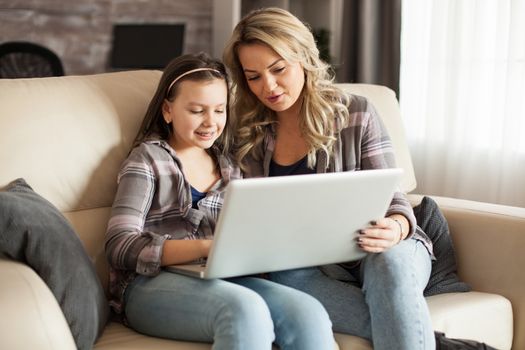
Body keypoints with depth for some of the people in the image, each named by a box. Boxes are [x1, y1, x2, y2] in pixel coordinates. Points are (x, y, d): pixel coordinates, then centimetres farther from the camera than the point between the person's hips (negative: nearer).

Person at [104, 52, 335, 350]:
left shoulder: (227, 166, 22)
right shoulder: (149, 158, 6)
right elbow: (120, 246, -7)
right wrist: (205, 247, -22)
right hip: (151, 285, -4)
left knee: (308, 312, -27)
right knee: (246, 309, -36)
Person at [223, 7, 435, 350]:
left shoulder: (355, 114, -1)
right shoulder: (249, 137, 5)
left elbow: (392, 199, -3)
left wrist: (396, 229, -27)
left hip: (380, 252, -2)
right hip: (316, 264, 2)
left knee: (389, 262, -38)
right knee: (287, 277, -34)